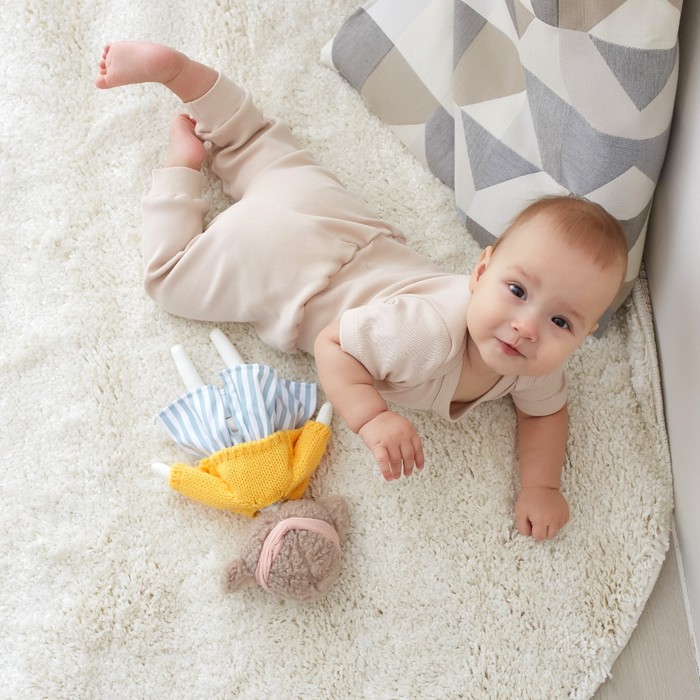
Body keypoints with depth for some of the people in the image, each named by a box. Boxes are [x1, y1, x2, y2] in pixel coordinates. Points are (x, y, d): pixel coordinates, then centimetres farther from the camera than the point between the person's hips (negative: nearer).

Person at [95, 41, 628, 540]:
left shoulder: (536, 364, -20)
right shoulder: (431, 333, -40)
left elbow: (546, 412, -1)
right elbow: (333, 344, -28)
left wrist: (541, 484, -17)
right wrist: (374, 419, -41)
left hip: (349, 233, 5)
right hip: (295, 264, -5)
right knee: (170, 274, 17)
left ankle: (183, 72, 34)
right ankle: (185, 157, 27)